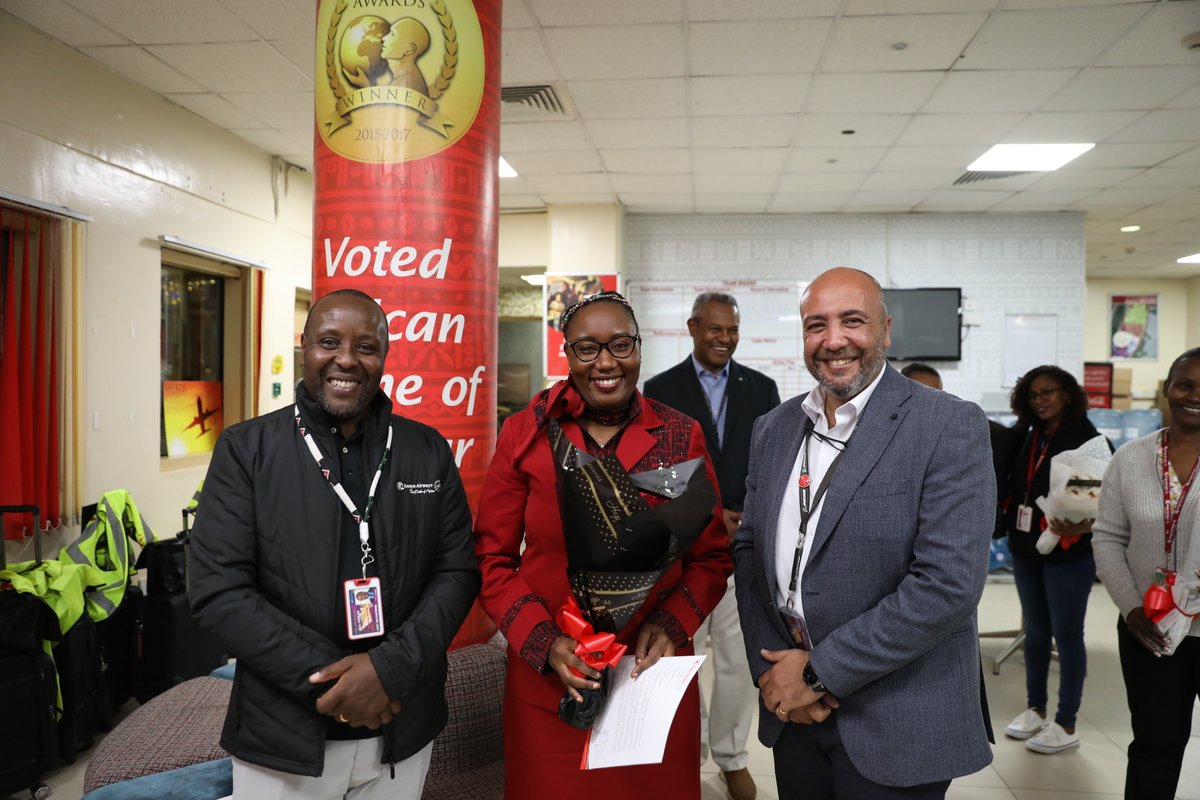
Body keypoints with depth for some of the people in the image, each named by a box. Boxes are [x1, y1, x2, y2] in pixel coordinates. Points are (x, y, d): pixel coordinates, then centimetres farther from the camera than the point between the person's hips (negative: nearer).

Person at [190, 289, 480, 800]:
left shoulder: (429, 452, 0)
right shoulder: (246, 450, -5)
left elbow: (457, 571, -1)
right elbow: (218, 593, -10)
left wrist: (391, 667, -16)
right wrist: (330, 678, -15)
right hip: (282, 739, -1)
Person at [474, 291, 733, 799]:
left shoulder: (681, 437, -4)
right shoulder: (526, 434, -6)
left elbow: (711, 555, 3)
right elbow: (491, 558, -3)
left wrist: (673, 625, -12)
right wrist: (543, 642, -14)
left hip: (656, 676, 1)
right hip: (547, 683, 0)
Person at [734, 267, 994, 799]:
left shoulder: (950, 426, -13)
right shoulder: (774, 428, 4)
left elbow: (948, 583, -20)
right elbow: (749, 548, 7)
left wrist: (819, 670, -17)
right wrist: (768, 664, -6)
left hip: (896, 726, -4)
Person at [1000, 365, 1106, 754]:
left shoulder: (1086, 439, -10)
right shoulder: (1028, 437, 7)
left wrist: (1082, 525, -32)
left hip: (1069, 553, -6)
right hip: (1026, 550, 6)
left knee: (1067, 635, 4)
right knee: (1035, 631, 15)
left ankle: (1066, 725, 16)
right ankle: (1035, 709, 30)